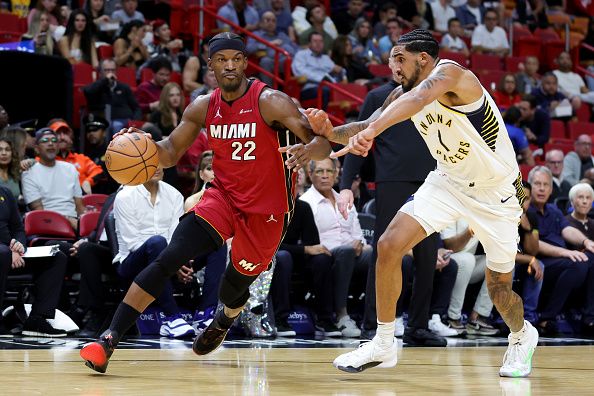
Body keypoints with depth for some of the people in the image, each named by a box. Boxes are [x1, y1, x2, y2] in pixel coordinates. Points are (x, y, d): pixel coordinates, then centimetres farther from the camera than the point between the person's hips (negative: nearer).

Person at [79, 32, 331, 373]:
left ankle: (225, 319, 50)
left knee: (233, 289, 9)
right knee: (169, 259, -17)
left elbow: (322, 144, -20)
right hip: (223, 197, 3)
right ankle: (110, 338, -19)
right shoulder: (203, 108, 0)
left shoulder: (270, 102, -16)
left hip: (266, 211, -3)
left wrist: (308, 151, -45)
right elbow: (171, 152, 9)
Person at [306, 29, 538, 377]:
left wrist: (370, 131, -64)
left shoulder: (450, 73, -27)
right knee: (390, 245, -15)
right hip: (449, 182, 6)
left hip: (497, 194, -5)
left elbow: (421, 96, -48)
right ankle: (384, 345, -3)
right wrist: (331, 131, -22)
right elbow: (367, 126, 2)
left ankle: (522, 336, 41)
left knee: (499, 288, 6)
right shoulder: (404, 94, -5)